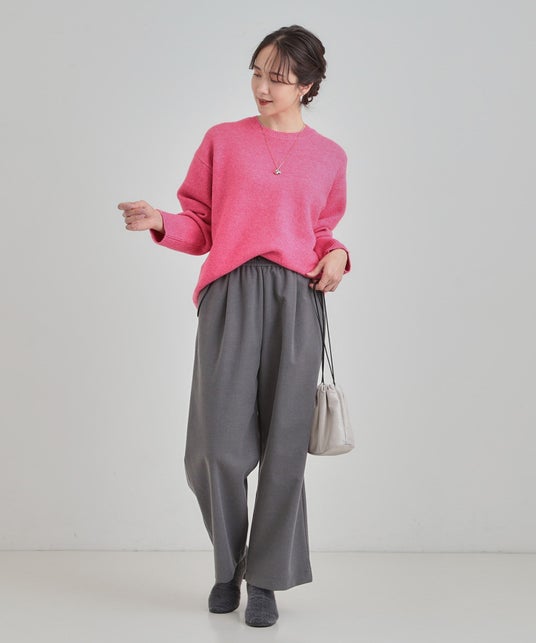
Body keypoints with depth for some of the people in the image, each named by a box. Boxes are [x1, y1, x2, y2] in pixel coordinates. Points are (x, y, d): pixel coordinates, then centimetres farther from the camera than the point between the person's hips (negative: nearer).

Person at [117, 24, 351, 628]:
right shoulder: (222, 140, 13)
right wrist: (160, 222, -7)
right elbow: (199, 227, 12)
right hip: (230, 295, -1)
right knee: (218, 445, -8)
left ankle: (265, 578, 14)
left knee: (284, 447, -1)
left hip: (296, 300, 1)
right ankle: (228, 563, 18)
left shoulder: (329, 157, 16)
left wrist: (336, 255, 3)